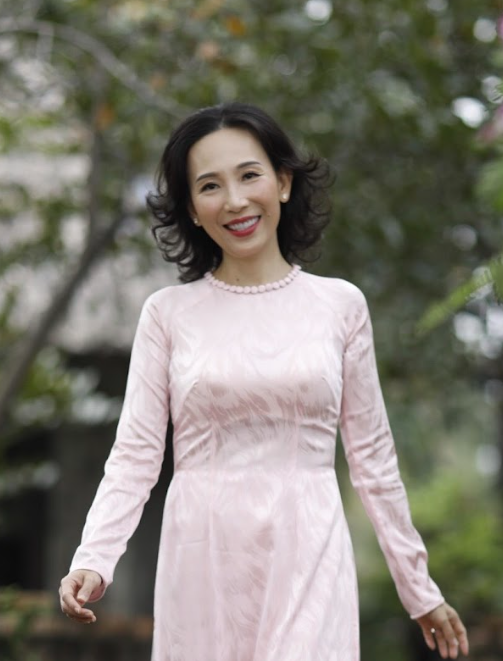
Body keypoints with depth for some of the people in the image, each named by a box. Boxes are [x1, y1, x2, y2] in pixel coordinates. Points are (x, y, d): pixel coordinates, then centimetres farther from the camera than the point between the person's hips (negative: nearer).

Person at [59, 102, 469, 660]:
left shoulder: (341, 305, 5)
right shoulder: (167, 314, 4)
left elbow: (371, 454, 10)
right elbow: (135, 452, -1)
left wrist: (418, 588, 12)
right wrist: (92, 561, -16)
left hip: (306, 554, 0)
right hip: (203, 557, 0)